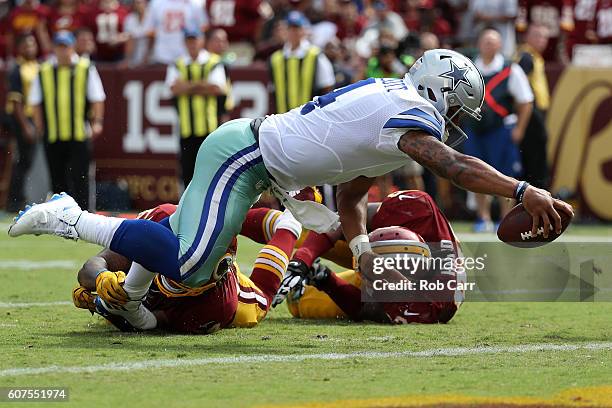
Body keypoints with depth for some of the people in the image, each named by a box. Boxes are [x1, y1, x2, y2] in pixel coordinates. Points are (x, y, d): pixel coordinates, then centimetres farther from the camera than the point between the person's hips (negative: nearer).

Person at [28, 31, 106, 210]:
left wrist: (97, 122, -7)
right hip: (52, 136, 2)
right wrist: (40, 127, 4)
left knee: (80, 179, -6)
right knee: (58, 180, 7)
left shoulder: (86, 69, 4)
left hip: (80, 135, -2)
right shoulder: (43, 72, 8)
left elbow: (97, 99, 4)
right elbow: (36, 103, 12)